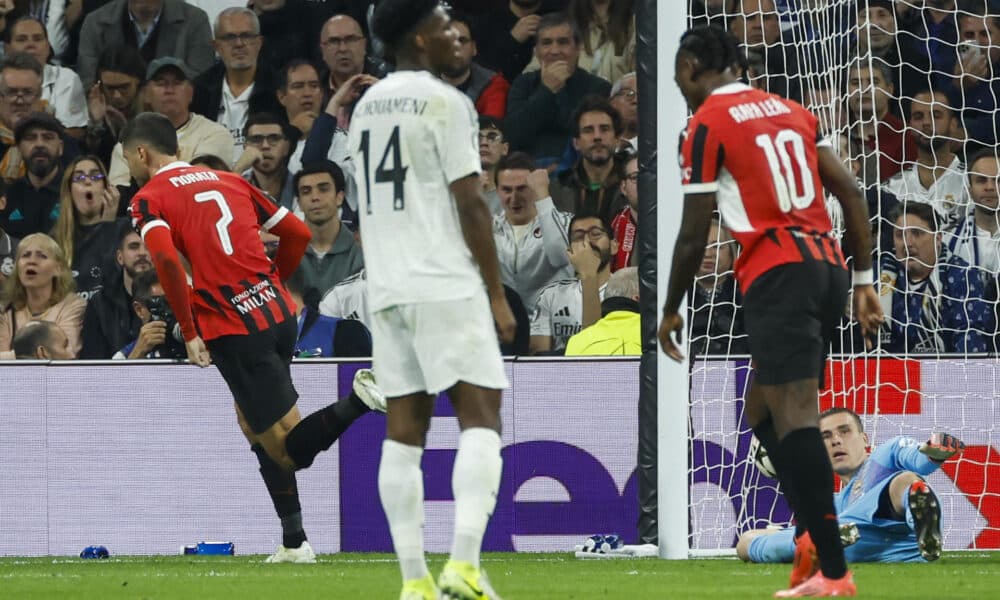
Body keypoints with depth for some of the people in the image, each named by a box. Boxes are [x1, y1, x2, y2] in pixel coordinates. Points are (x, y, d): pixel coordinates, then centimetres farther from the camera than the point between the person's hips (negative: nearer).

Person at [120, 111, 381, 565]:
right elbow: (298, 233, 18)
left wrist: (189, 332, -12)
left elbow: (166, 259, -19)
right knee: (252, 424, 23)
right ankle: (294, 542, 20)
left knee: (288, 447, -4)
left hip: (233, 330, -7)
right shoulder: (229, 181, 19)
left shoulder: (148, 199, 1)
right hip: (278, 314, 7)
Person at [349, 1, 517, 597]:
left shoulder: (367, 105, 15)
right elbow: (469, 203, -10)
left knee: (404, 429, 5)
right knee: (481, 418, -5)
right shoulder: (446, 102, -8)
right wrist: (498, 293, -6)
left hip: (387, 287, 7)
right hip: (447, 287, -7)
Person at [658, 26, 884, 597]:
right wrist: (865, 281, 14)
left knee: (793, 415, -11)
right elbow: (851, 192, 12)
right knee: (766, 411, 17)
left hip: (777, 272, -7)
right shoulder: (791, 110, 18)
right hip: (828, 266, 7)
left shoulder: (706, 125, -1)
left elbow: (694, 235, -2)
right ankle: (815, 534, 0)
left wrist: (671, 312, 10)